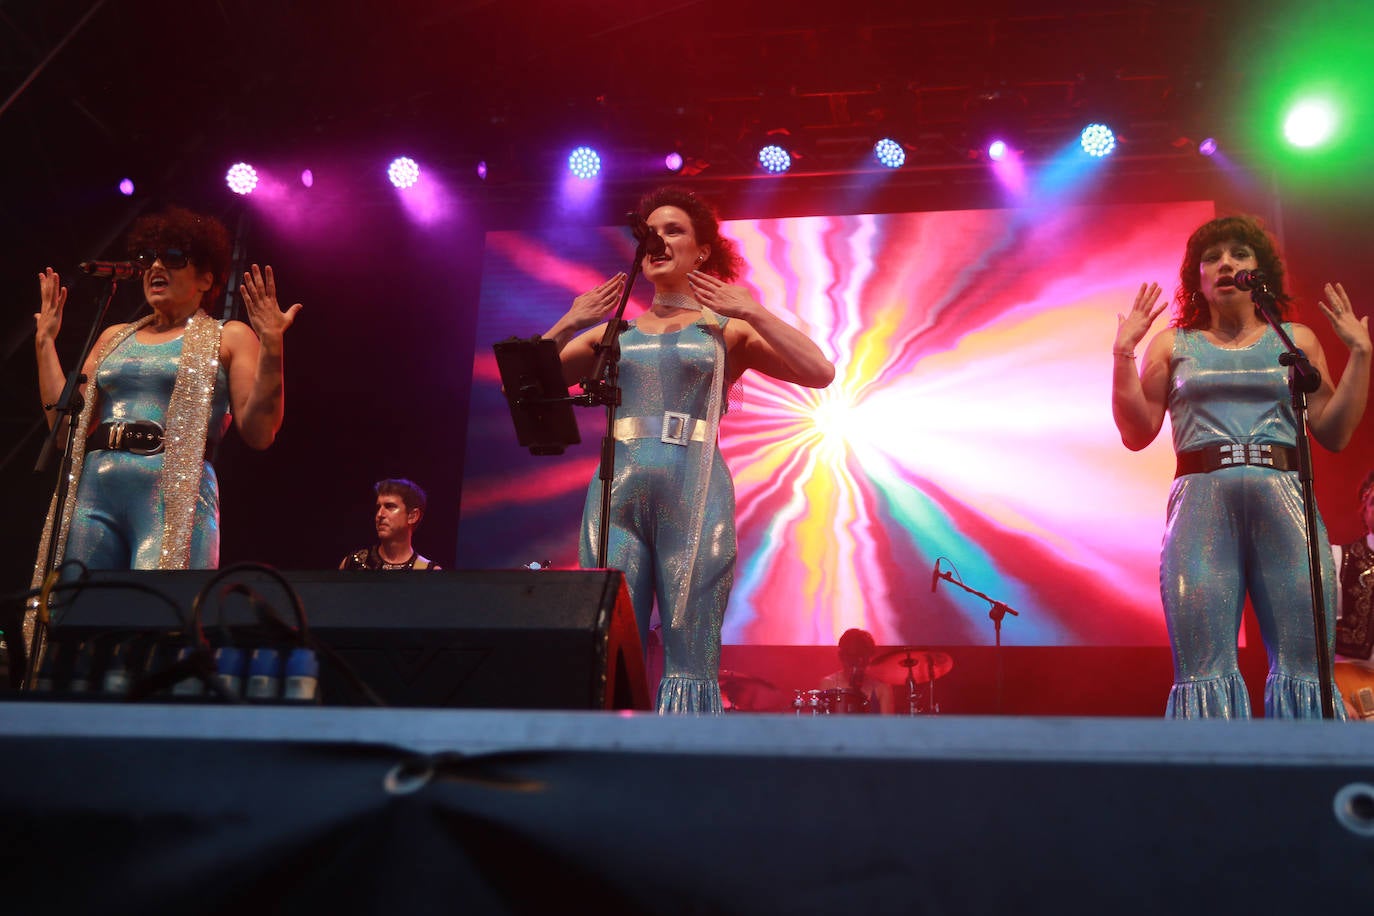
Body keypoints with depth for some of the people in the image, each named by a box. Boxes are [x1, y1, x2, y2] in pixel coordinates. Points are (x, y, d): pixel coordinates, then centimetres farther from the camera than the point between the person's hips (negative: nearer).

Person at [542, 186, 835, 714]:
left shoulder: (727, 331, 12)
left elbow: (819, 372, -2)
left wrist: (752, 313, -3)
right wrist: (566, 326, 5)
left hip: (694, 493, -2)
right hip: (617, 492, 3)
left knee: (690, 660, -5)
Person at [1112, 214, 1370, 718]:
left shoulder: (1297, 340, 18)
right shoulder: (1173, 344, 17)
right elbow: (1137, 433, 9)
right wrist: (1123, 353, 2)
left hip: (1286, 503, 1)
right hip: (1202, 502, -1)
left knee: (1305, 667, -9)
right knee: (1203, 670, -10)